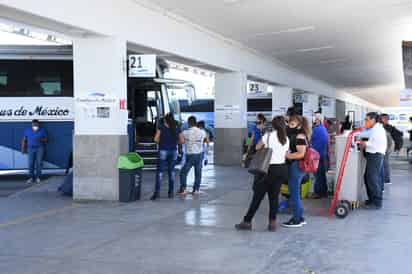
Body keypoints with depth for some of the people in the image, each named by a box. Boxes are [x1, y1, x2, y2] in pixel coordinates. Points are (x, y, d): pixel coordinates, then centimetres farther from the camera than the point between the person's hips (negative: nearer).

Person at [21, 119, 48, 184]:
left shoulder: (42, 130, 6)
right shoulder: (27, 130, 12)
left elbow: (46, 139, 3)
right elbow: (24, 140, 13)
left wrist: (41, 139, -16)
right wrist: (23, 148, 6)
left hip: (40, 148, -1)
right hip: (31, 148, 1)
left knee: (39, 162, -8)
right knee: (31, 163, -5)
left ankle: (38, 177, -2)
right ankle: (31, 177, -1)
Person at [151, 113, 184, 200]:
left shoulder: (161, 127, -3)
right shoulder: (177, 128, 4)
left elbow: (156, 139, -7)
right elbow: (182, 141, 4)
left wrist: (161, 142, 11)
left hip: (163, 151, -3)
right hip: (173, 151, 3)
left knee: (160, 172, -2)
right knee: (171, 171, 12)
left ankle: (157, 192, -11)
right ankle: (171, 192, 12)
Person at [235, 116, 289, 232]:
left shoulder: (268, 136, -8)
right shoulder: (286, 139, 6)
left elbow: (257, 148, -1)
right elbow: (285, 156, 7)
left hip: (270, 168, -4)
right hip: (282, 169, 4)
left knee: (258, 195, 1)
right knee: (274, 196, 10)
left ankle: (247, 222, 6)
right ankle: (272, 222, 7)